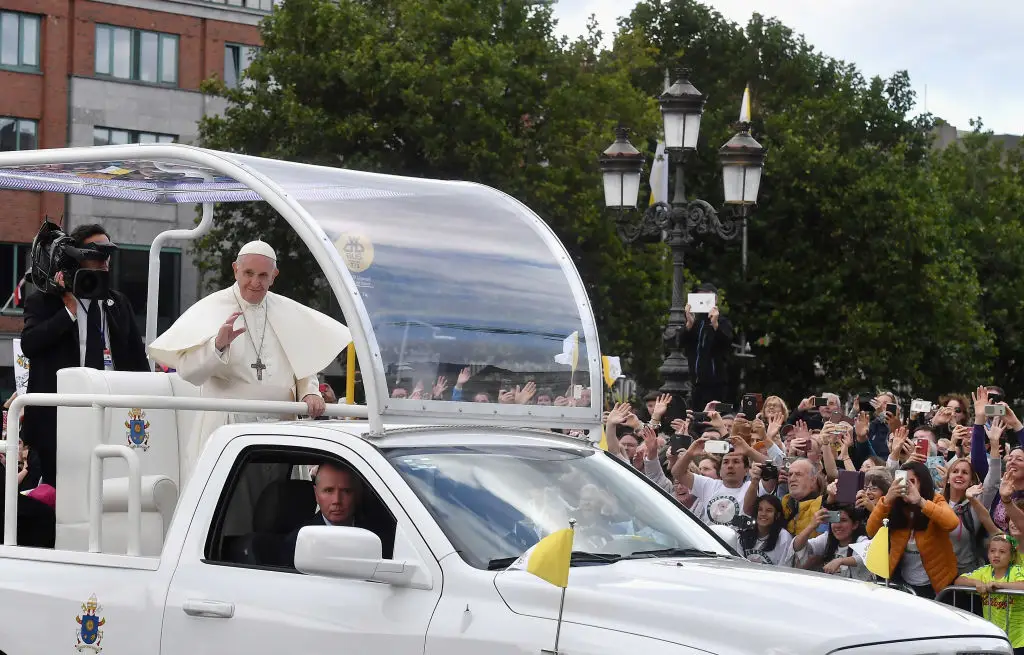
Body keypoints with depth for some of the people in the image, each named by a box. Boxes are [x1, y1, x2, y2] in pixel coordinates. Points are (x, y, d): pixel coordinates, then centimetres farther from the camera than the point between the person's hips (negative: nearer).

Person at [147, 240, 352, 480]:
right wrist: (218, 344, -27)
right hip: (226, 427, -4)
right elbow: (188, 371, -9)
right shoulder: (212, 310, 1)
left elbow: (304, 363, 23)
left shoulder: (288, 313, 14)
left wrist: (310, 393, 2)